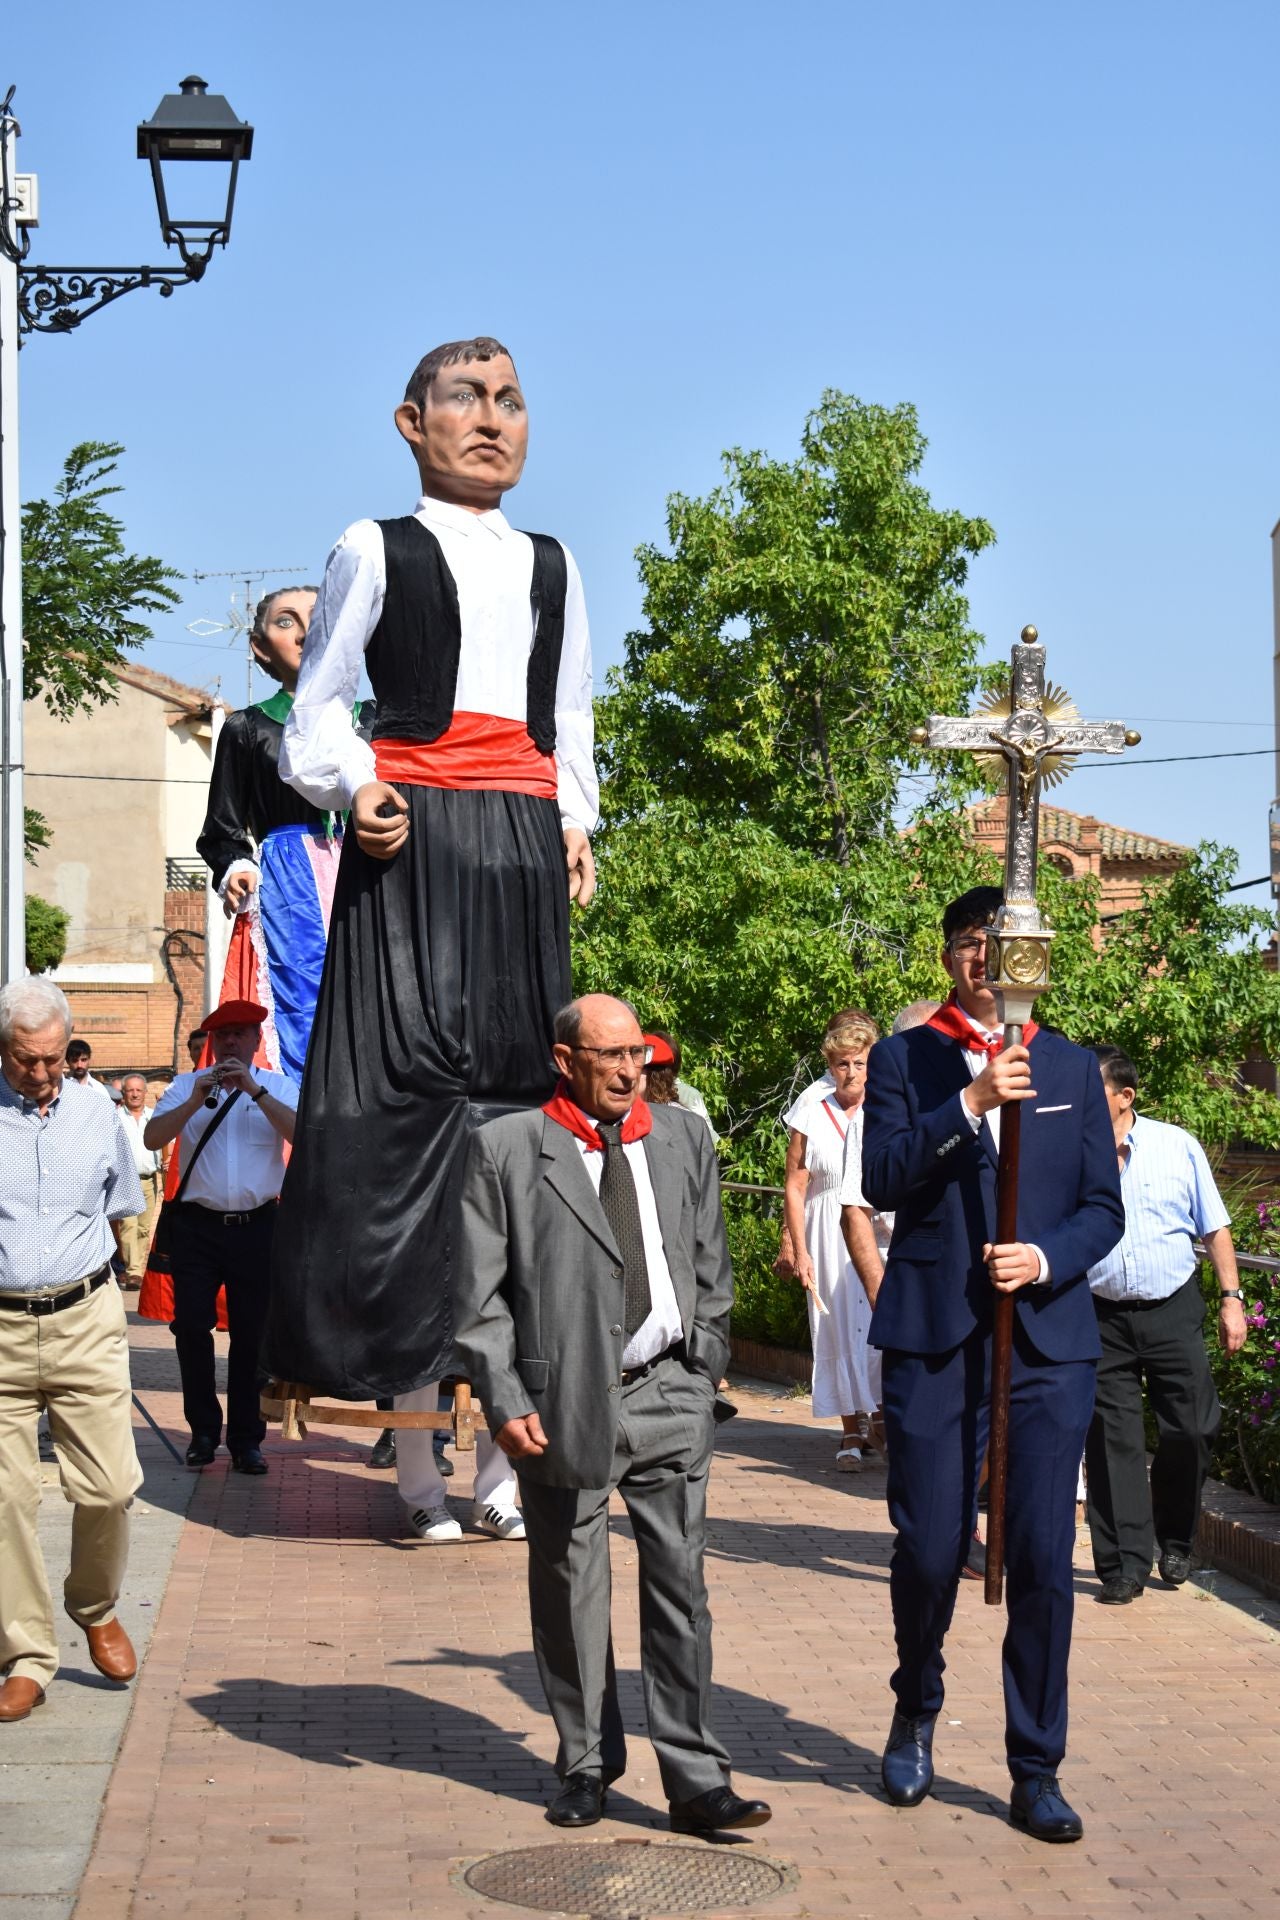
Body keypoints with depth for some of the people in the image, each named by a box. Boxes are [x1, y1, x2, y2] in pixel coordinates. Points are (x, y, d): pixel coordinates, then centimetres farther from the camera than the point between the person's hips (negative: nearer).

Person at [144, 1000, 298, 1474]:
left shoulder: (279, 1087, 6)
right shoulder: (186, 1085, 8)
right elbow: (152, 1138, -5)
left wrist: (255, 1090, -17)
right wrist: (196, 1101, -17)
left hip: (256, 1226, -1)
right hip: (197, 1223, 1)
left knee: (251, 1333, 3)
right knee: (192, 1327, 1)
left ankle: (246, 1439, 12)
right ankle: (203, 1430, 15)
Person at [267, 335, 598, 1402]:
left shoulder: (551, 565, 22)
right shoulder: (377, 551, 9)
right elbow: (319, 704, 7)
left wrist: (575, 824, 10)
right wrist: (355, 786, -11)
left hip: (524, 841, 4)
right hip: (414, 833, -4)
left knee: (520, 1065, -2)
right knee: (407, 1070, -13)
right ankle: (393, 1349, -11)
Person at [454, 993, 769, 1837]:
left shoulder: (685, 1137, 10)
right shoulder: (506, 1149, -1)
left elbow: (712, 1269, 16)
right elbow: (480, 1292, -2)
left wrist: (703, 1372, 11)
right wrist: (505, 1401, -9)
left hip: (669, 1393, 2)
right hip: (562, 1400, -2)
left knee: (680, 1586, 1)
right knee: (570, 1591, 7)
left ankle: (697, 1782, 6)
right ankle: (588, 1765, 23)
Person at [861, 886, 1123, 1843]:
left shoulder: (1072, 1067, 12)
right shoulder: (905, 1060, 6)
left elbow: (1104, 1208, 9)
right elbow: (882, 1180, -8)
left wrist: (1045, 1259, -10)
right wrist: (971, 1102, -18)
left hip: (1048, 1341, 1)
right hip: (934, 1340, -1)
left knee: (1044, 1560, -1)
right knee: (929, 1551, 0)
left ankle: (1037, 1773, 10)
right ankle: (916, 1715, 29)